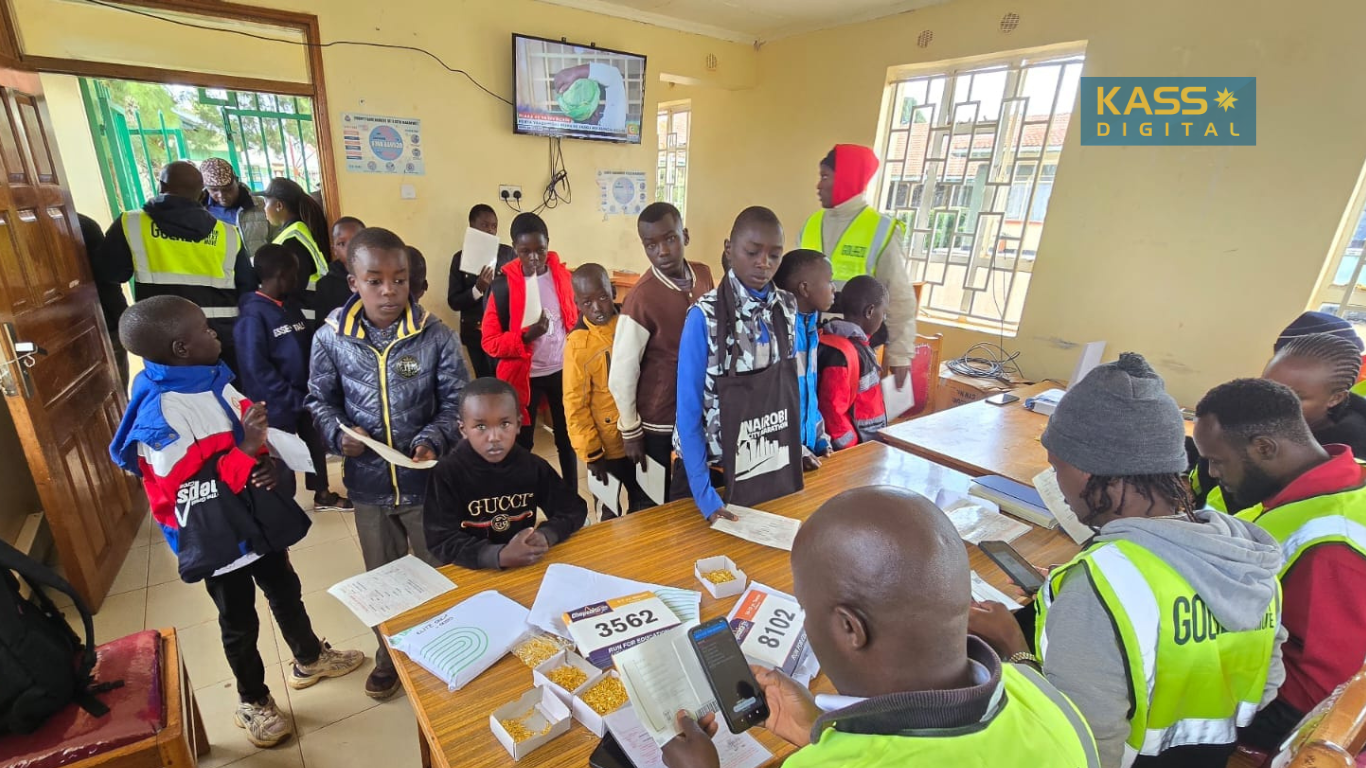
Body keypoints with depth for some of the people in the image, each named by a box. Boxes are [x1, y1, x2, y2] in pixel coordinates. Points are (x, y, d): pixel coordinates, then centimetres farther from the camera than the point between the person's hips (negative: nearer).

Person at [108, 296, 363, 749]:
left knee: (286, 593, 24)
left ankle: (309, 659, 48)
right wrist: (245, 450, -34)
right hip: (220, 539, -6)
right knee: (239, 622, 14)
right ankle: (253, 702, 39)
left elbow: (255, 435, 7)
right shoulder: (157, 414, -26)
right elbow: (191, 493, -28)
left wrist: (269, 464, -12)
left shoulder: (215, 381, -4)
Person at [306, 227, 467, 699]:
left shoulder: (434, 334, -14)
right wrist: (339, 435, -16)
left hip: (427, 480, -1)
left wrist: (434, 440, -24)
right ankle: (389, 656, 49)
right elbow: (319, 401, 3)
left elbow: (456, 401, -8)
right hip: (368, 484, 2)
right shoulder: (331, 338, -9)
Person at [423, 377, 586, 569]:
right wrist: (501, 556, -28)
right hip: (472, 571, -2)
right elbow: (442, 541, -15)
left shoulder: (533, 466, -4)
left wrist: (545, 535, -17)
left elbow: (574, 509, 2)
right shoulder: (446, 474, -11)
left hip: (528, 566, 2)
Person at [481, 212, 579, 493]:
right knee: (521, 443, 10)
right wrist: (526, 336, -27)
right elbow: (490, 341, -12)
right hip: (524, 376, -2)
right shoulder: (504, 285, -11)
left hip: (562, 371, 3)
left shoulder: (563, 275, -2)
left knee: (567, 440, 15)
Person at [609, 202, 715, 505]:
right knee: (653, 507, 14)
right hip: (659, 424, -5)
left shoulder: (703, 275, -4)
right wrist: (630, 431, -8)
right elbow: (621, 375, -16)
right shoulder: (642, 299, -23)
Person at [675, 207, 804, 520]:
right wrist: (703, 492, -18)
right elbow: (688, 410, -16)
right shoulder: (705, 317, -19)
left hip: (777, 470, 4)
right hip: (716, 470, -4)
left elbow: (792, 385, 7)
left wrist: (798, 447, 6)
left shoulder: (789, 310, -5)